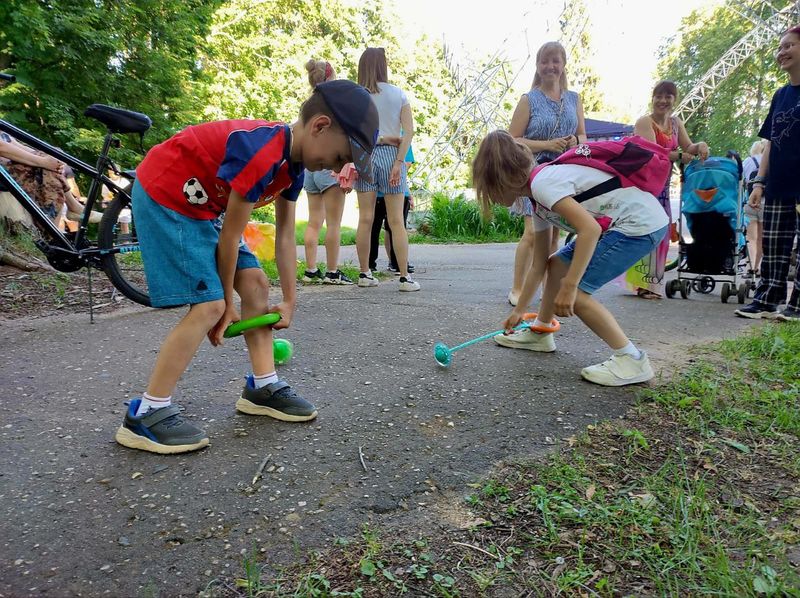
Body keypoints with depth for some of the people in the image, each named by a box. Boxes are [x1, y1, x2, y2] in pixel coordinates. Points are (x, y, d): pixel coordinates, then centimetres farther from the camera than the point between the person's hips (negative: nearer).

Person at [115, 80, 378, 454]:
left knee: (255, 283, 6)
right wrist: (228, 304, -9)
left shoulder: (293, 164, 0)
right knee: (209, 305, -17)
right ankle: (145, 415, -8)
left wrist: (289, 300, 8)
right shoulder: (260, 155, -30)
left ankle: (263, 387, 15)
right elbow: (231, 235, -22)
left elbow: (285, 235, 6)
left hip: (199, 206, 10)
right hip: (163, 196, -10)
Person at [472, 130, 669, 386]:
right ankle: (540, 331, 32)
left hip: (643, 223, -10)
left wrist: (569, 286, -27)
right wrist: (518, 310, 23)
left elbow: (590, 229, -29)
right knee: (557, 264, 15)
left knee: (574, 291, -12)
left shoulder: (541, 181, -18)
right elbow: (539, 263, 17)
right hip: (622, 224, 10)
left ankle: (631, 360, -4)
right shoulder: (539, 202, 11)